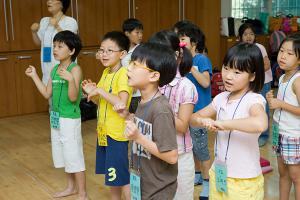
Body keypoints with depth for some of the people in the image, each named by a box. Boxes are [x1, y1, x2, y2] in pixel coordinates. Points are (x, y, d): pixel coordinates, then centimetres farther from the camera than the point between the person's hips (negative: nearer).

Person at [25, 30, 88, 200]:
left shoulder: (75, 69, -15)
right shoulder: (55, 69, 8)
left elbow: (73, 97, -22)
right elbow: (47, 94, 12)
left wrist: (70, 80, -38)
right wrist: (34, 76, 12)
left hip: (70, 119, -8)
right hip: (56, 117, 8)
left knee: (74, 155, -1)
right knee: (64, 154, 19)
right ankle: (72, 186, 36)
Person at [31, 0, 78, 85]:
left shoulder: (70, 21, -4)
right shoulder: (44, 21, 13)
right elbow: (38, 42, 17)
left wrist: (57, 26, -29)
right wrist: (34, 31, -2)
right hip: (48, 67, 5)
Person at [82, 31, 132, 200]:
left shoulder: (124, 74, -18)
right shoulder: (106, 72, 8)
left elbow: (122, 104, -29)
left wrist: (100, 91, -22)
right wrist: (92, 93, -2)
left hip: (117, 134, -8)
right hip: (103, 132, 8)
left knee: (122, 177, 1)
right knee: (112, 175, 19)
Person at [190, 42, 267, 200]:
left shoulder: (254, 100, -17)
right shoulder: (221, 98, 3)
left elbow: (260, 124, -39)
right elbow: (193, 118, 10)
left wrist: (222, 123, -28)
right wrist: (203, 121, -14)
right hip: (217, 174, 6)